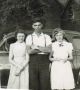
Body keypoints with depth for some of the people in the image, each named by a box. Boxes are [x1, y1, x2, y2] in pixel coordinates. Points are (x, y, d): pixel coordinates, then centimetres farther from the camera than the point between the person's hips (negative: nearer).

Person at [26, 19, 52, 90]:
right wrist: (43, 49, -7)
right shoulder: (29, 37, 7)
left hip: (44, 61, 0)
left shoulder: (46, 37, 9)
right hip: (33, 61, 0)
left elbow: (49, 50, -4)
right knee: (33, 84, 2)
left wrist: (36, 47, -6)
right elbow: (29, 51, -6)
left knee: (45, 83, 0)